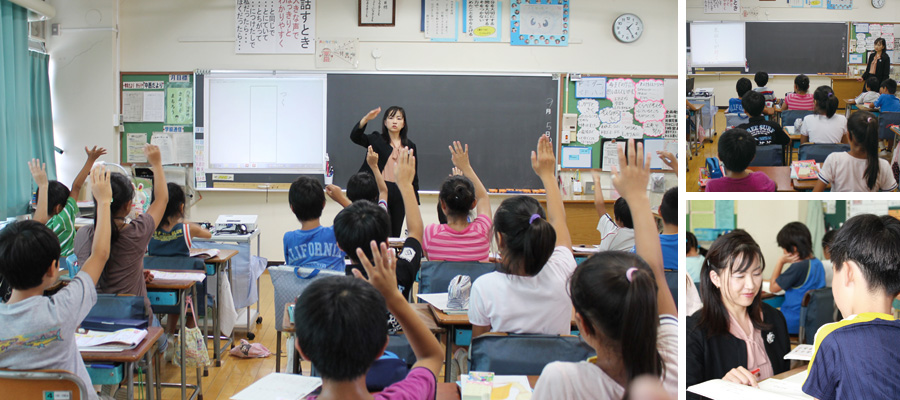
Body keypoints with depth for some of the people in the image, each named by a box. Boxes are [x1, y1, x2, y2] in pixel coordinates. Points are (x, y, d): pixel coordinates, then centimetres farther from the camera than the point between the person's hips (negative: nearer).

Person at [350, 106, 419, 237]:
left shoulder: (410, 146, 11)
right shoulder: (376, 140, 3)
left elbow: (414, 173, 13)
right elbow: (355, 136, -14)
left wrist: (415, 198, 8)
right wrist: (366, 119, -31)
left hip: (401, 193, 3)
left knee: (396, 234, 7)